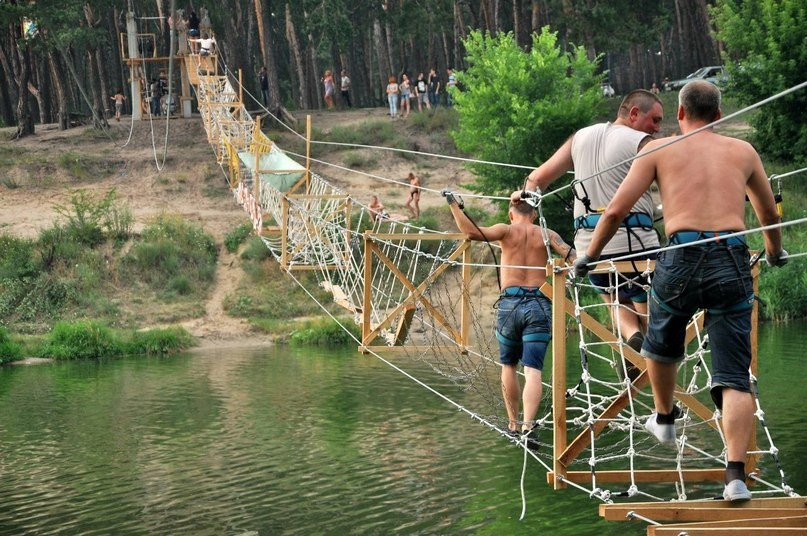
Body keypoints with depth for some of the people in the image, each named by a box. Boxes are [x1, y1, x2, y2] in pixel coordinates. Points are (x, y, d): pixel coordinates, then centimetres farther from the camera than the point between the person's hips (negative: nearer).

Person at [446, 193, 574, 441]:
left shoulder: (507, 230, 5)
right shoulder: (546, 234, 9)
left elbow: (473, 232, -10)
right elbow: (571, 256, -6)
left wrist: (453, 204, -4)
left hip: (510, 303, 0)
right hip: (539, 306, 0)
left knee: (509, 366, 19)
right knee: (533, 370, -6)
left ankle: (513, 424, 21)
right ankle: (528, 425, -23)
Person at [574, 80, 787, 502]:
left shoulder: (659, 149, 12)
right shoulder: (742, 151, 20)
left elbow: (615, 210, 6)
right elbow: (769, 214, 34)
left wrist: (588, 257, 21)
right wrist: (775, 252, 54)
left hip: (682, 258, -1)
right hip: (733, 261, 1)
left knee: (662, 343, 29)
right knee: (733, 376, 0)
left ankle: (664, 419, 50)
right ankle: (736, 474, -15)